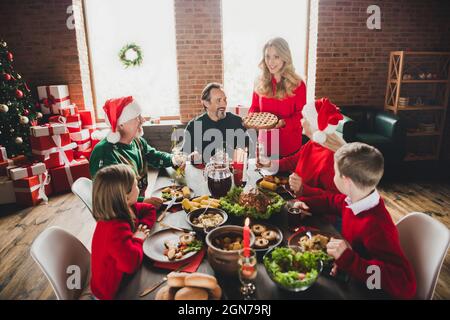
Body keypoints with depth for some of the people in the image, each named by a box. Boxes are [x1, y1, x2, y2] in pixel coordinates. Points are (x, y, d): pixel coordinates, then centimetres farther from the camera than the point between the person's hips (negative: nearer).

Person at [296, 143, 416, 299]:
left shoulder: (375, 226, -35)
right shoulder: (355, 199, -10)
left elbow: (405, 285, -40)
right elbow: (332, 200, 14)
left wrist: (348, 259, -42)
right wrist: (306, 204, 0)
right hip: (350, 275, 6)